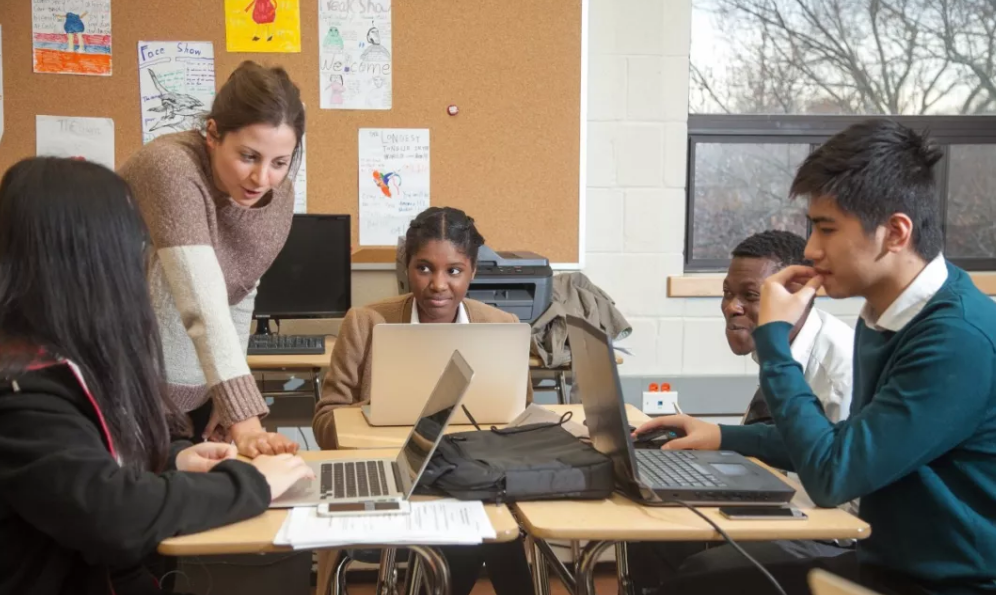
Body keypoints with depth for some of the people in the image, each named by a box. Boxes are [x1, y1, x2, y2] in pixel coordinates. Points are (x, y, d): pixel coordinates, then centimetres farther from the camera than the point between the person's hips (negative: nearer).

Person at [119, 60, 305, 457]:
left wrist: (228, 397, 4)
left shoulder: (278, 195, -5)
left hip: (192, 391, 6)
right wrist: (245, 421, -40)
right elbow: (204, 306, -34)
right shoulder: (170, 169, -26)